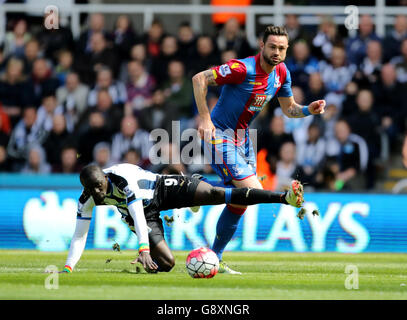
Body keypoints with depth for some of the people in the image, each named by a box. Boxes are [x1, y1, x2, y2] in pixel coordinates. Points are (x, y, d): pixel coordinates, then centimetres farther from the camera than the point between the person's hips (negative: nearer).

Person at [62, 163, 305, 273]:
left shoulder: (123, 178, -34)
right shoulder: (87, 201, -18)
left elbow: (137, 215, -39)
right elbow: (80, 236, -11)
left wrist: (143, 249, -48)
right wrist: (68, 269, -19)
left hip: (162, 188, -4)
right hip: (147, 212, 4)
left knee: (215, 194, -23)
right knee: (166, 263, -17)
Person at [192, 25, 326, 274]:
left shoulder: (282, 73, 2)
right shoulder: (244, 69, -22)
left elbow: (289, 108, 15)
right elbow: (200, 79, -21)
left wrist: (309, 110, -6)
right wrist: (205, 119, -24)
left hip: (242, 137, 8)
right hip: (220, 134, -8)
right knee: (253, 192, -19)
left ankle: (215, 257, 19)